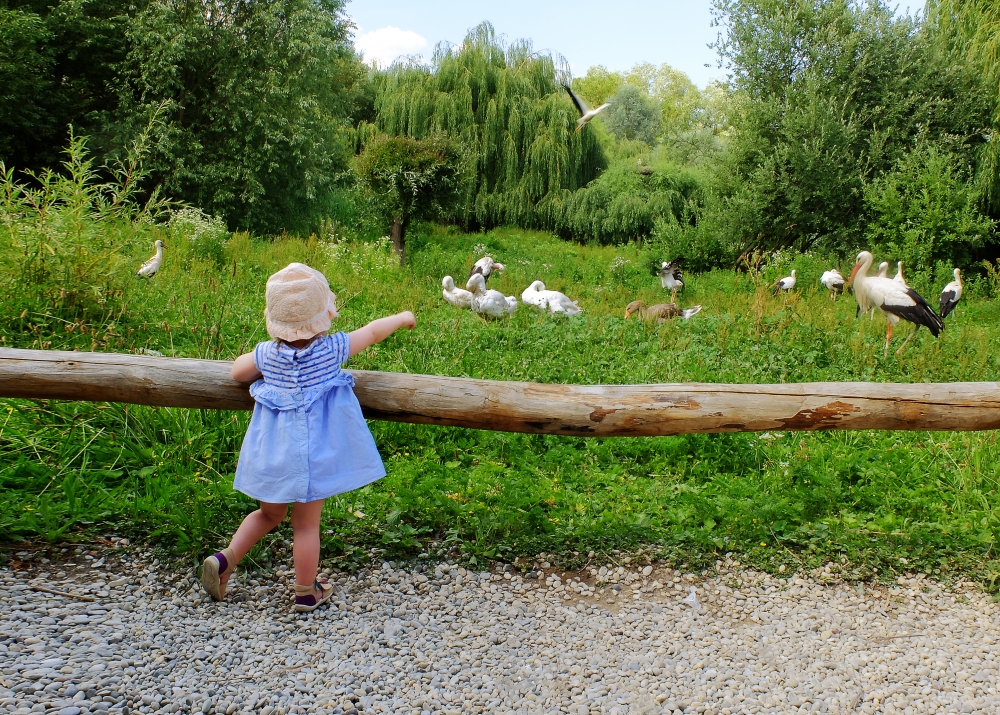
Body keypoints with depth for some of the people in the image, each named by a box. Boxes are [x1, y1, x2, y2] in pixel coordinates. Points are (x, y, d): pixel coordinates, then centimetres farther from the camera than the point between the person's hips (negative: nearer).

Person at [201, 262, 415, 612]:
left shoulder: (267, 353, -4)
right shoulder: (332, 349, -11)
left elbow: (237, 371, 14)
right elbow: (373, 331, 4)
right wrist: (402, 317, 20)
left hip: (273, 451, 4)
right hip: (312, 453, -3)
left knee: (270, 513, 25)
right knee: (306, 525, 7)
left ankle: (225, 557, 13)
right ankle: (306, 593, 19)